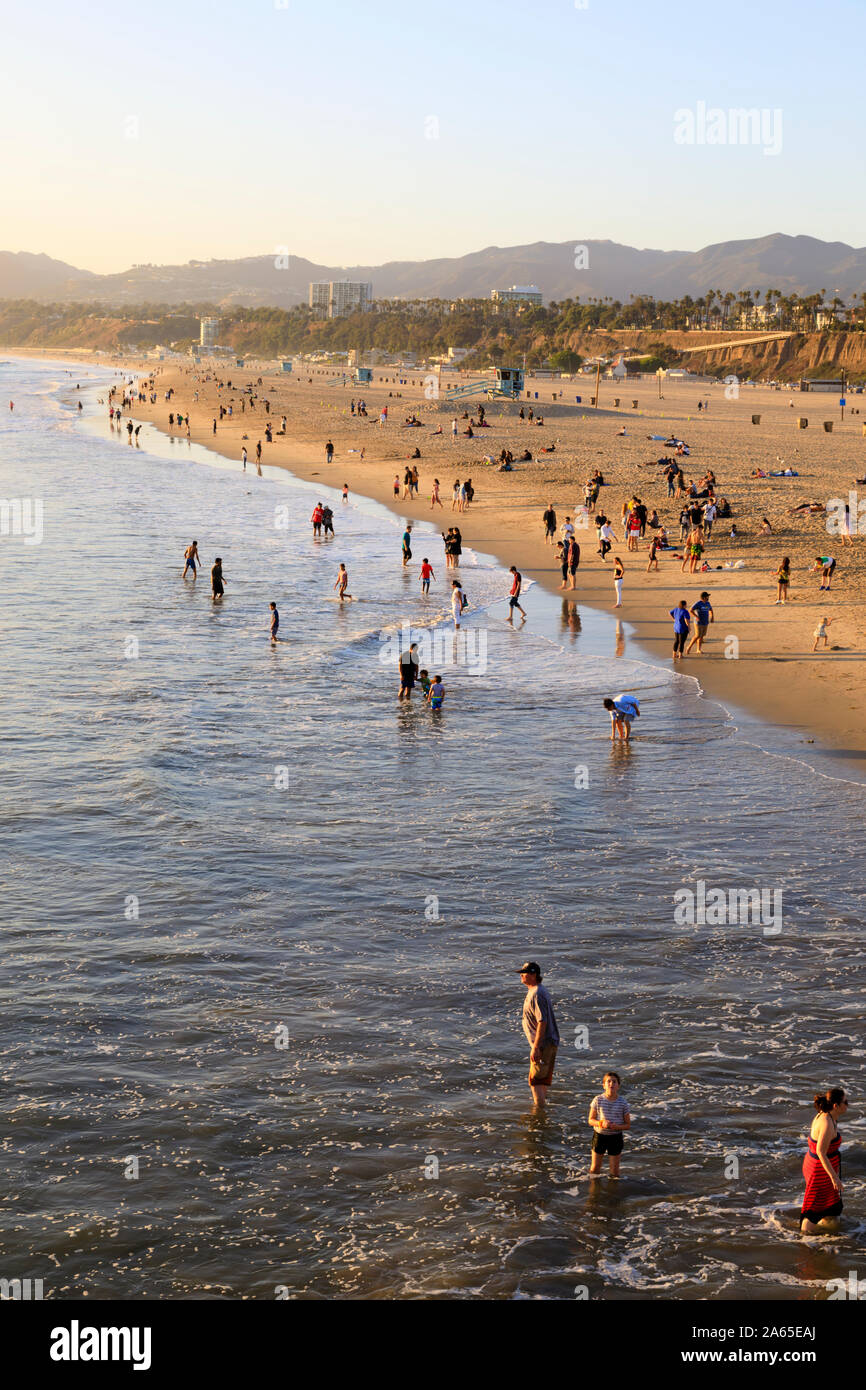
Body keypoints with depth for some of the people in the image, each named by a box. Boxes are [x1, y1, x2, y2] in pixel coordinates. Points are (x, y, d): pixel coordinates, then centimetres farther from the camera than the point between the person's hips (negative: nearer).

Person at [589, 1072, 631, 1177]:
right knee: (595, 1168, 9)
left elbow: (628, 1125, -1)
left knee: (614, 1170, 6)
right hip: (599, 1136, 0)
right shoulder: (598, 1100, -7)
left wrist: (617, 1126, -21)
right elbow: (591, 1120, 0)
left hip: (615, 1137, 0)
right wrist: (601, 1123, -21)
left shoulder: (622, 1102, -7)